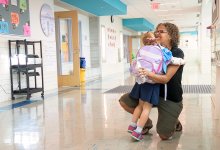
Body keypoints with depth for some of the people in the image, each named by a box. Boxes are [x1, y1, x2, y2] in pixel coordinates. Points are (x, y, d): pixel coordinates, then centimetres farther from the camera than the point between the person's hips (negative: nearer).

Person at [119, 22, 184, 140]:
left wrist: (148, 74, -43)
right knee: (124, 101, -7)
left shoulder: (177, 53, -18)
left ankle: (174, 122, 28)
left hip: (171, 98, -6)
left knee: (164, 135, -8)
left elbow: (166, 78, -27)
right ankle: (147, 122, 15)